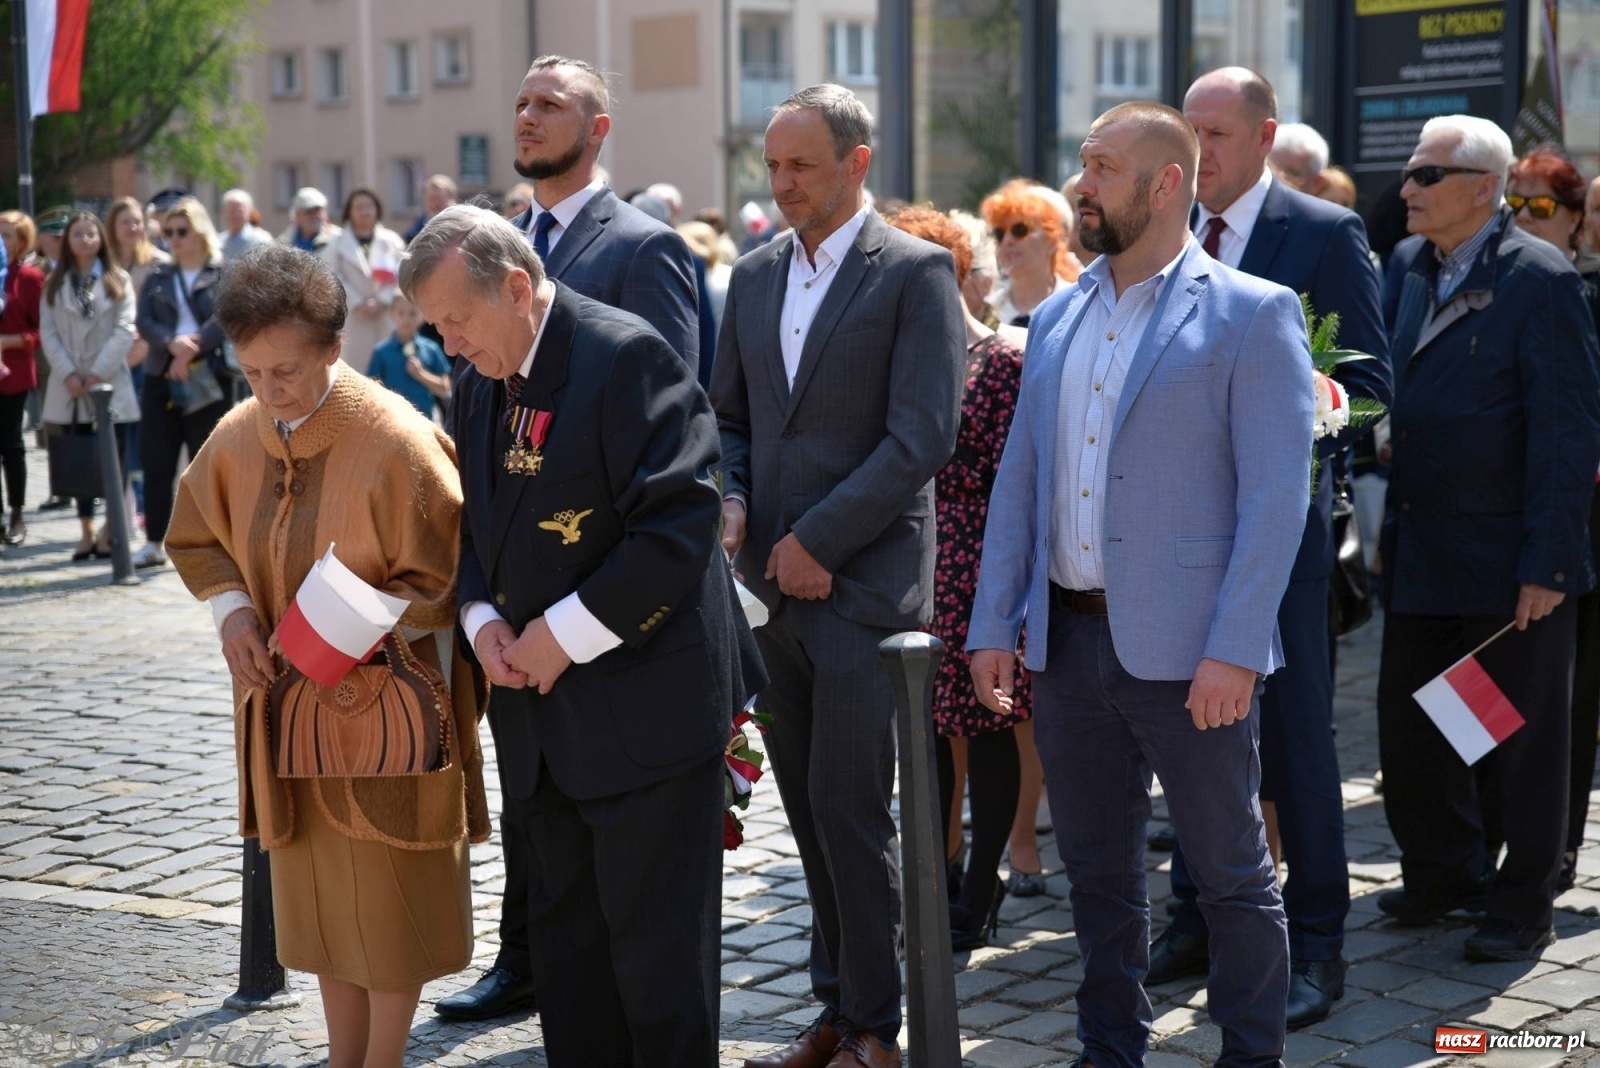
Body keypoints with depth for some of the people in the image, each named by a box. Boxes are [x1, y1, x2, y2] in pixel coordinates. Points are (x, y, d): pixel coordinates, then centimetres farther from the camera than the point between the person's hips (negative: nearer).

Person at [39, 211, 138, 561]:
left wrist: (98, 373, -13)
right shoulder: (54, 283, 9)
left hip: (110, 384, -2)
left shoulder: (118, 280, 3)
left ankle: (110, 532, 7)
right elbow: (47, 332, 3)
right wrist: (68, 374, -10)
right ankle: (87, 531, 10)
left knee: (113, 459, -1)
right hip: (70, 387, 2)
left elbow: (124, 331, -5)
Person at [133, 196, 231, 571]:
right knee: (156, 464, 4)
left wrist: (192, 351, -18)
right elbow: (144, 321, 1)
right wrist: (172, 343, -18)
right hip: (161, 379, 4)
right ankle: (154, 543, 12)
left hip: (206, 382, -4)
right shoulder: (157, 279, 15)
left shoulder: (224, 274, 3)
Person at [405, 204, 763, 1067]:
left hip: (643, 700, -8)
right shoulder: (482, 381, 10)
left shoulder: (626, 356, -16)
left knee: (656, 946, 0)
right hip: (542, 711, 8)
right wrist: (482, 617, -1)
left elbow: (678, 524, -22)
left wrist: (568, 634, -18)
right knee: (565, 932, 15)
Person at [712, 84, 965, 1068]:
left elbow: (924, 436, -13)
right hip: (776, 583, 6)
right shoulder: (755, 277, 14)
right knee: (810, 809, 11)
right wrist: (729, 501, 0)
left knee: (849, 809, -5)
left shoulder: (915, 273, -6)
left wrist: (817, 539, -13)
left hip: (863, 581, -6)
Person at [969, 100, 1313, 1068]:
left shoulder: (1252, 315, -6)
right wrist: (994, 625, 7)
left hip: (1185, 651, -6)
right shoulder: (1057, 319, 12)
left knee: (1233, 875, 6)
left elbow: (1275, 496, -12)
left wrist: (1234, 651, -18)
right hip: (1068, 639, 6)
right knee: (1097, 870, 16)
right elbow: (1020, 479, 14)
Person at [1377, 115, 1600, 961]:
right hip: (1420, 557, 7)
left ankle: (1522, 907, 20)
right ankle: (1444, 874, 33)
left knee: (1521, 737, 6)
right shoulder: (1407, 265, 8)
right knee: (1408, 728, 14)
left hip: (1508, 563, -7)